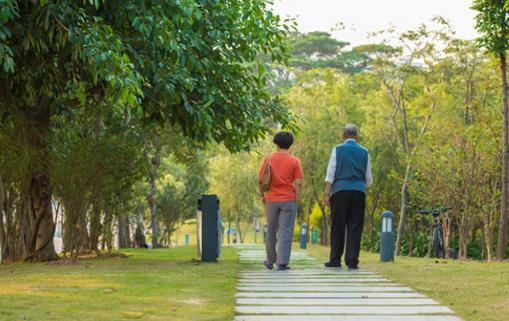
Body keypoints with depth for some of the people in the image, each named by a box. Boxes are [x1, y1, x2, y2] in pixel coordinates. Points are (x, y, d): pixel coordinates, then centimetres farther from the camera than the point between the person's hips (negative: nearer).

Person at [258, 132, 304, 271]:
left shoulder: (269, 159, 0)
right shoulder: (295, 161, -3)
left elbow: (261, 180, -1)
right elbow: (298, 183, -7)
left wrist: (262, 195, 11)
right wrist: (296, 200, 0)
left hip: (271, 200, 2)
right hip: (288, 200, -2)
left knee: (271, 231, 14)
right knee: (285, 232, 0)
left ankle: (270, 261, 26)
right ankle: (282, 263, -7)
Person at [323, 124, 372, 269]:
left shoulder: (338, 150, 5)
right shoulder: (364, 152, 12)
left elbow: (330, 174, -2)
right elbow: (368, 179, 15)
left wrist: (327, 193, -2)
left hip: (340, 190, -1)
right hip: (359, 192, 2)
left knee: (338, 227, 3)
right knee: (355, 228, 2)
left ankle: (335, 260, 4)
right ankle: (352, 261, -2)